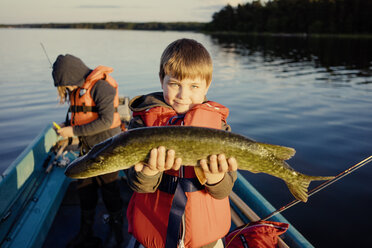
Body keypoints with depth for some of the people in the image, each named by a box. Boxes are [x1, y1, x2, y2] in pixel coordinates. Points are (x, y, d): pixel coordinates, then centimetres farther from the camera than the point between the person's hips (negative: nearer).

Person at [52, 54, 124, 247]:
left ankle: (117, 228, 25)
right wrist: (66, 126, -4)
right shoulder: (74, 90, 5)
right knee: (84, 188, 12)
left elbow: (106, 121, -24)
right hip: (87, 148, 8)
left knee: (109, 188, 4)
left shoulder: (101, 86, -19)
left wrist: (74, 131, -20)